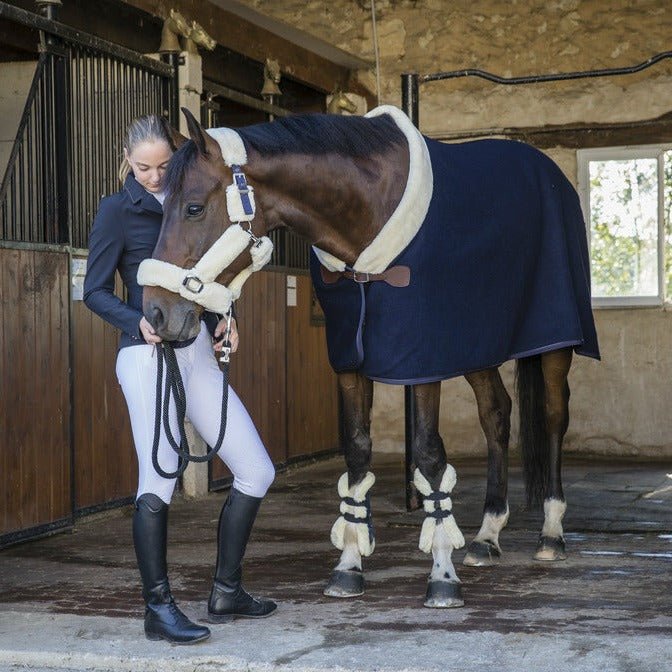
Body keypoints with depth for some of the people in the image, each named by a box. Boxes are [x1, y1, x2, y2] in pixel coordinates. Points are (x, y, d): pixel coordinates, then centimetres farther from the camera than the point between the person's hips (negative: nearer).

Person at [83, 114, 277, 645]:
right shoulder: (117, 210, 0)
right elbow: (95, 291, -2)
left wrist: (221, 319, 5)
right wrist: (139, 323, -19)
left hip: (199, 353, 7)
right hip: (149, 356, -6)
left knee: (257, 471, 5)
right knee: (159, 478, -17)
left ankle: (226, 593, 16)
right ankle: (158, 609, -6)